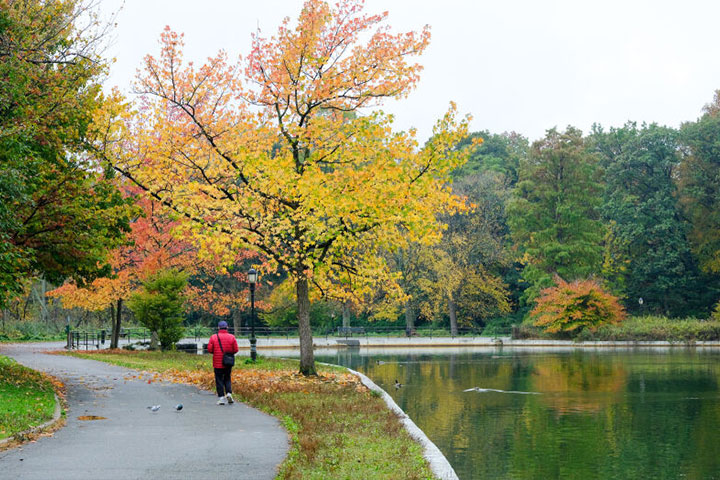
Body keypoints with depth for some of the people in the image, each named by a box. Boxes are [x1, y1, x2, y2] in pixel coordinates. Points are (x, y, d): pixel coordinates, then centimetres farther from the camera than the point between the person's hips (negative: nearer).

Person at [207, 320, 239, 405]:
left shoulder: (213, 337, -6)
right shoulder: (232, 337, -3)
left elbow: (209, 349, -7)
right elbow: (235, 350, -4)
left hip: (218, 363, -2)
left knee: (219, 380, 4)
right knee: (227, 379, 17)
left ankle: (221, 398, 0)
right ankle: (229, 393, -2)